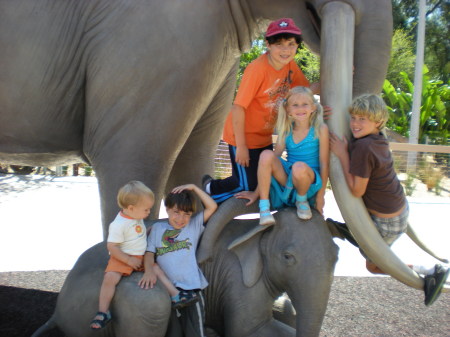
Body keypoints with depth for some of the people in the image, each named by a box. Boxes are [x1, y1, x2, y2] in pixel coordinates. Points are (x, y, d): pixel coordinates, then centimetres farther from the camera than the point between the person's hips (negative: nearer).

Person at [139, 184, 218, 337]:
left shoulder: (194, 225, 10)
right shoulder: (157, 228, 12)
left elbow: (212, 206, 5)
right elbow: (150, 252, 5)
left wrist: (194, 188, 4)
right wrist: (149, 270, -14)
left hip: (191, 289, -1)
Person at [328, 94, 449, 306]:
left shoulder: (363, 147, -31)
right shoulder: (378, 138, -6)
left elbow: (356, 191, -24)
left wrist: (342, 155, -25)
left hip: (387, 220, -8)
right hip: (399, 207, 8)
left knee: (373, 266, 14)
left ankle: (430, 273, 10)